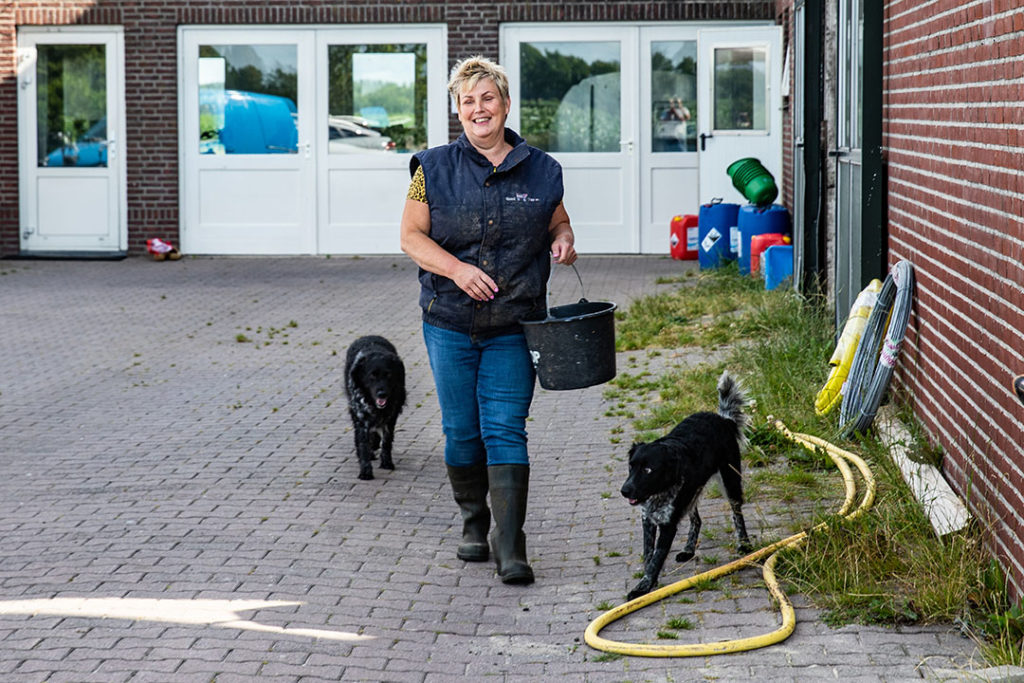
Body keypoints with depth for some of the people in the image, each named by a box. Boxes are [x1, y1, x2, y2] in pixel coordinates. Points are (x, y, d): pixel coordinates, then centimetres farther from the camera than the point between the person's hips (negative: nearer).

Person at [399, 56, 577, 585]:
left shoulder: (540, 171, 4)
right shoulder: (435, 168, 1)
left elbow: (559, 223, 18)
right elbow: (411, 236, 1)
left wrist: (563, 242, -6)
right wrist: (457, 269, -15)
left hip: (513, 327, -1)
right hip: (450, 323, 1)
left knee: (505, 431, -8)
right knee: (462, 432, 8)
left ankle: (510, 549, -10)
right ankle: (474, 524, 30)